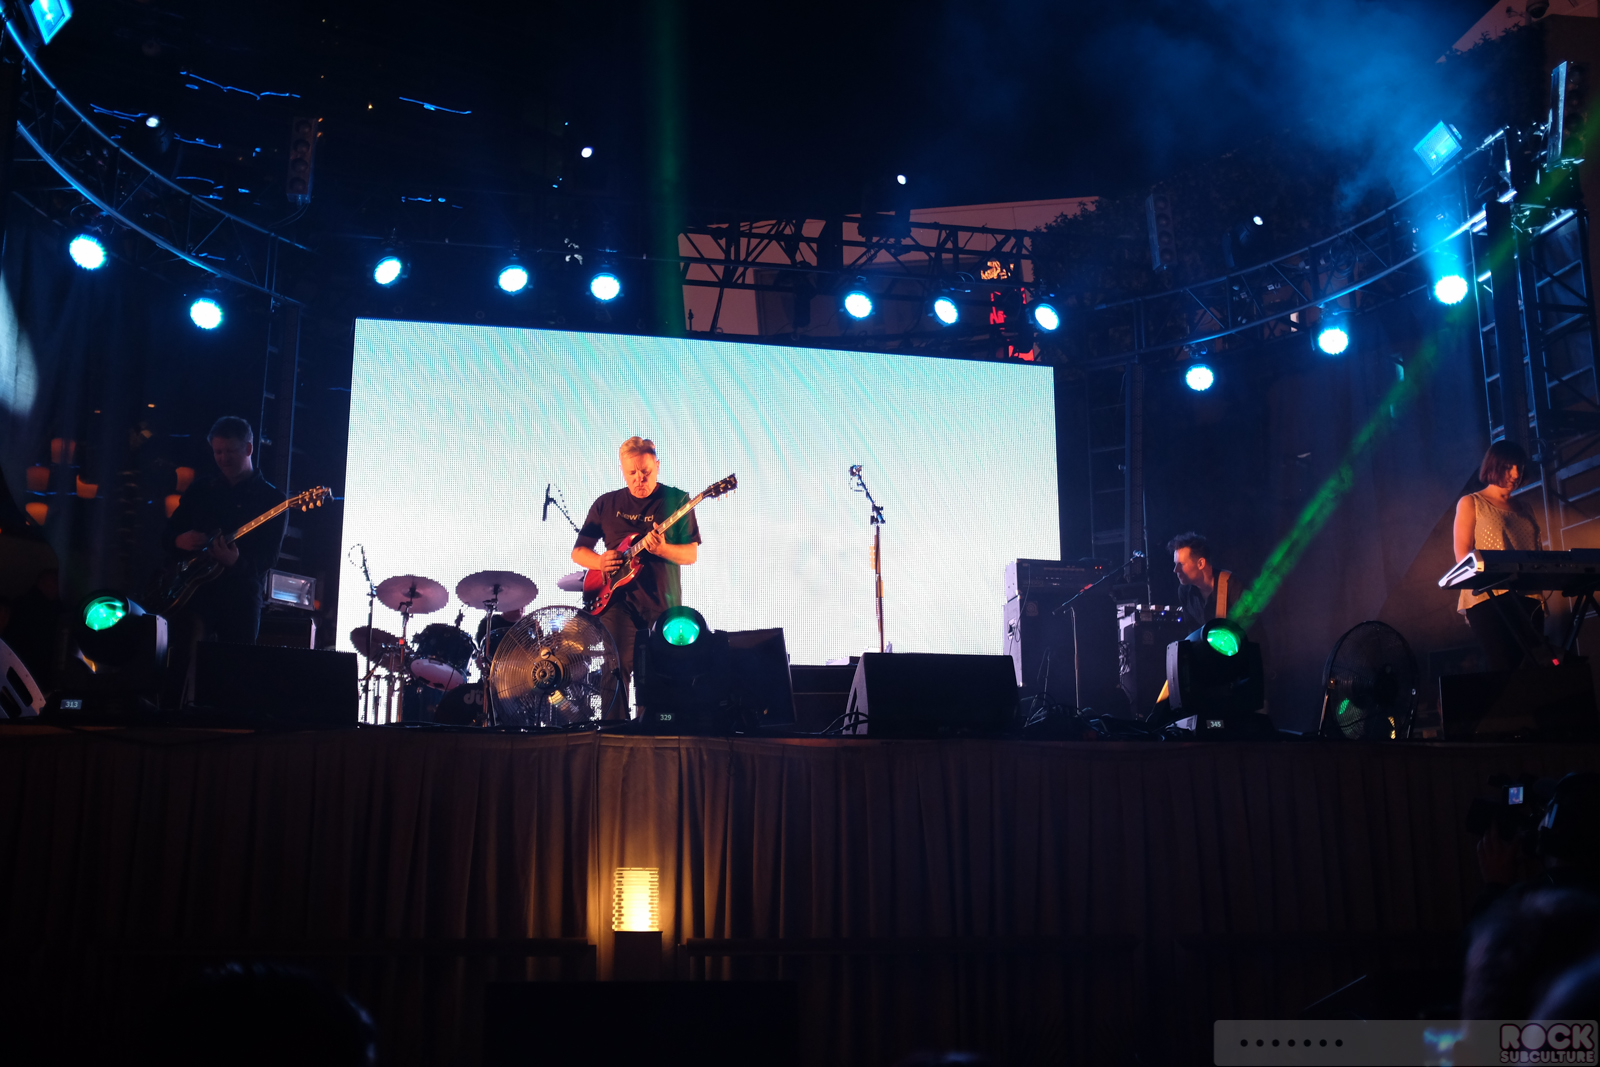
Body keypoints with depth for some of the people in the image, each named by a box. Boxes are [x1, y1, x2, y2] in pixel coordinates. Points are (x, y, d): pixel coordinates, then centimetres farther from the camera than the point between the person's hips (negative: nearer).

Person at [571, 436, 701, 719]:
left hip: (664, 604, 0)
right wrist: (599, 561, -9)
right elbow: (578, 552, 13)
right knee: (617, 671, -9)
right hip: (619, 599, 1)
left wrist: (662, 549, -21)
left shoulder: (677, 501, 4)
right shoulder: (606, 503, 9)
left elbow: (691, 555, -1)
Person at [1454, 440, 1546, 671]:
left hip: (1527, 599, 5)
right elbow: (1462, 555, -1)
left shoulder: (1523, 509, 25)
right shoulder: (1471, 503, 10)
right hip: (1489, 598, -5)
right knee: (1505, 665, -23)